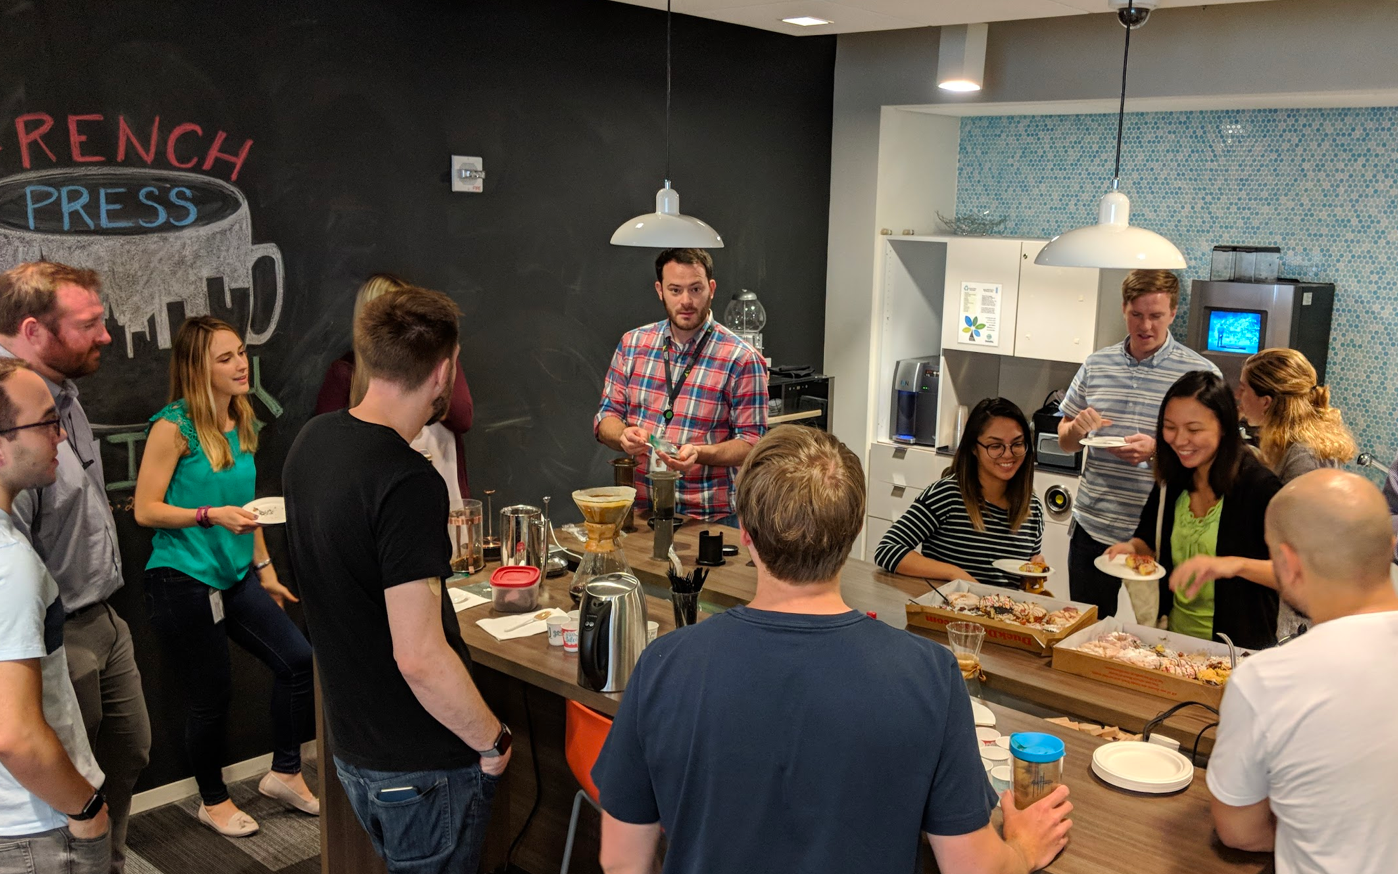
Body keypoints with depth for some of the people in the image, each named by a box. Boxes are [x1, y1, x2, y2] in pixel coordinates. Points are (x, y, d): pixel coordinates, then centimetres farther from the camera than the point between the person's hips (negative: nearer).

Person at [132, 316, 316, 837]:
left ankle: (284, 774, 20)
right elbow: (146, 510, -12)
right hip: (182, 580, -7)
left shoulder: (241, 424, 8)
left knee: (298, 660, 0)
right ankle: (213, 801, 27)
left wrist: (264, 568, 19)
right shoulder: (174, 426, -13)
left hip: (234, 575, 7)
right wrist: (211, 515, -24)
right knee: (213, 696, 3)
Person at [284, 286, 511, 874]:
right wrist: (492, 741, -15)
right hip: (420, 766, -8)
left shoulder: (311, 440, 0)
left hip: (351, 745, 8)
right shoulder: (408, 484, -28)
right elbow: (420, 657, -28)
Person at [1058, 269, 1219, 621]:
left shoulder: (1201, 374, -5)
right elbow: (1065, 442, 15)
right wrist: (1077, 429, -8)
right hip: (1092, 527, 4)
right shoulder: (1096, 365, 7)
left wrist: (1158, 450, -21)